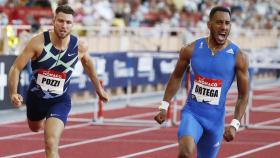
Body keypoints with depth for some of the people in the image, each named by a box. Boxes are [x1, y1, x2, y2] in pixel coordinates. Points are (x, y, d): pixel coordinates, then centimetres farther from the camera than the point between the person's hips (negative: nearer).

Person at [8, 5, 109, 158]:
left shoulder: (79, 46, -17)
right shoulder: (38, 42, -25)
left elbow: (87, 62, 7)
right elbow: (16, 68, -22)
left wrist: (98, 88, 19)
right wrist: (13, 94, -38)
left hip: (60, 101, -2)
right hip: (35, 97, 2)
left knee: (51, 145, -22)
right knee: (35, 128, 33)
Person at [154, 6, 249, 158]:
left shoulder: (238, 57, -7)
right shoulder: (191, 50, -5)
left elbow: (243, 95, 0)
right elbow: (176, 77, 11)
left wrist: (234, 125, -11)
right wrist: (164, 107, 6)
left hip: (215, 121, 2)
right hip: (191, 114, -1)